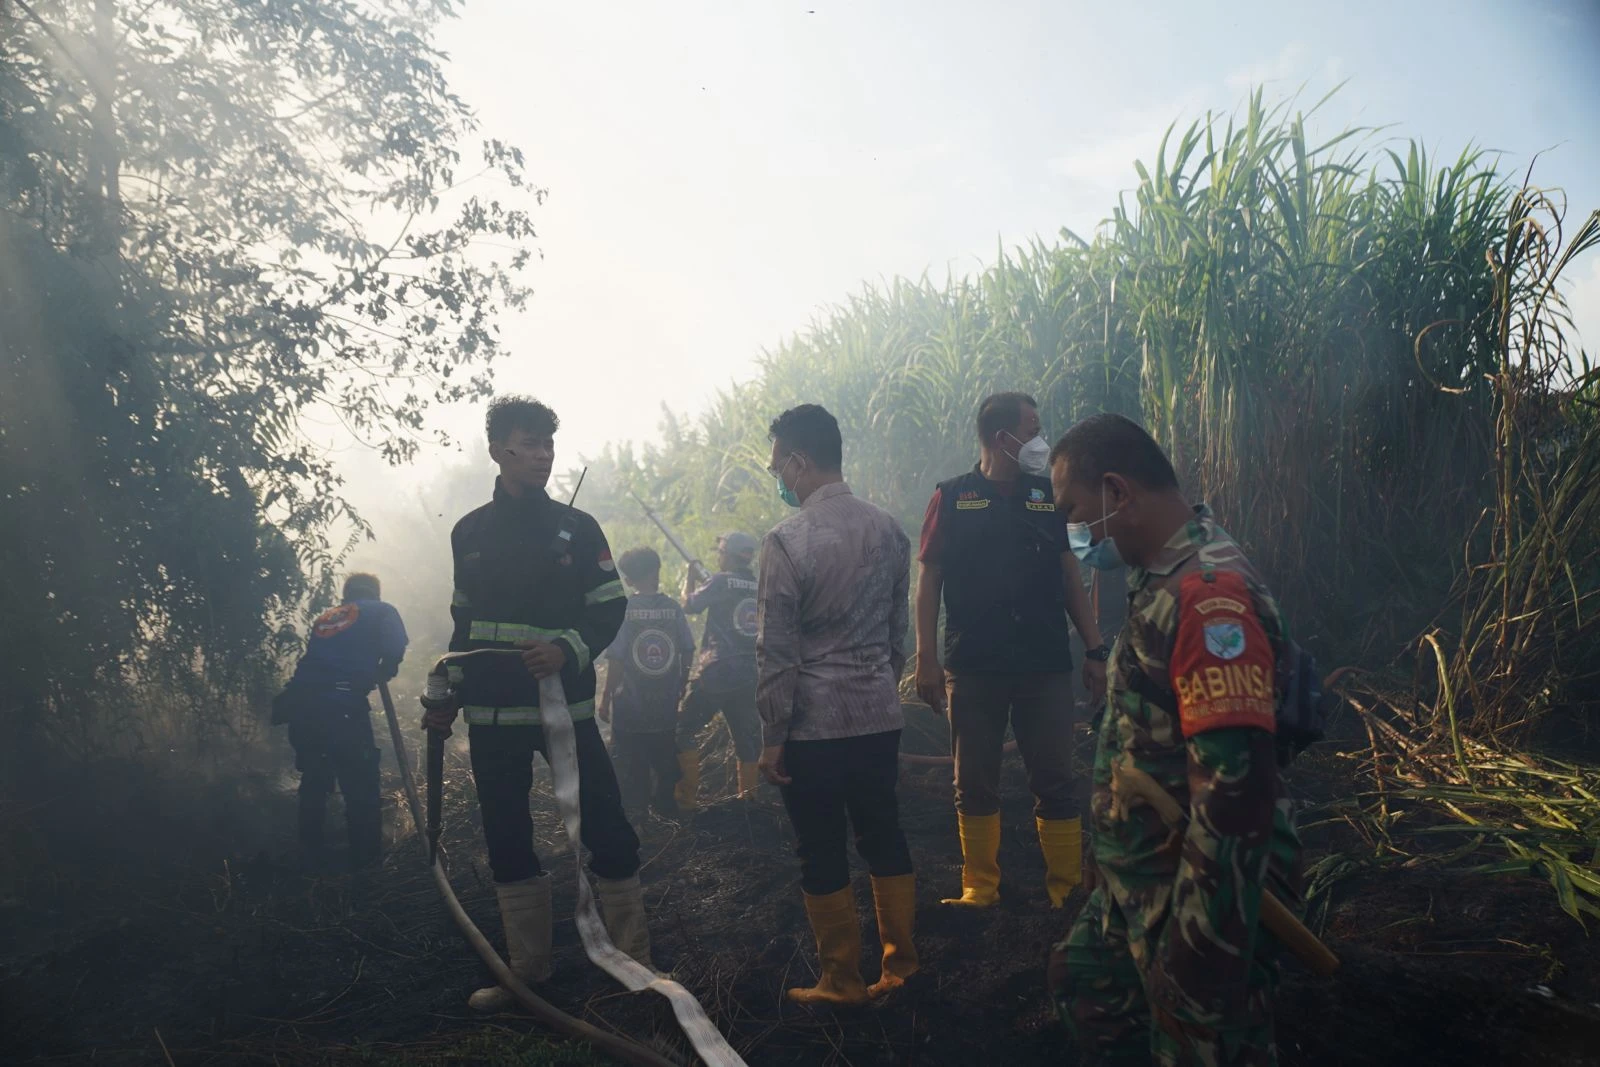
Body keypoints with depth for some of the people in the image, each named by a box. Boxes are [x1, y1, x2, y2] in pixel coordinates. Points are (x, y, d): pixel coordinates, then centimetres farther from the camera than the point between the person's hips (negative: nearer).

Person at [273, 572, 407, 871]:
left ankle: (312, 856, 27)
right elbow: (395, 649, -2)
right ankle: (365, 856, 14)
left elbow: (319, 659, 23)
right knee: (359, 782, 8)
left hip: (300, 702, 5)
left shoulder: (325, 617, 29)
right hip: (342, 704, -5)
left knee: (313, 780, 20)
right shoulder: (382, 611, 15)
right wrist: (382, 673, 16)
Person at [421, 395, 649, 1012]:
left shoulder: (577, 528, 1)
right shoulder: (468, 533, 9)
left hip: (565, 707, -3)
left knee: (607, 832, -4)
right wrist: (448, 697, 12)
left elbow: (611, 609, -2)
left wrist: (567, 650, -19)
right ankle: (527, 968, 23)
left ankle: (634, 962, 9)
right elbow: (464, 622, 16)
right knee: (507, 845, 9)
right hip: (492, 715, 3)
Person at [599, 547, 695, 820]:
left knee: (630, 762, 8)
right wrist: (682, 687, 14)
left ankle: (633, 806, 12)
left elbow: (616, 661, -13)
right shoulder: (673, 608, -4)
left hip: (630, 705, -2)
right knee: (665, 757, 17)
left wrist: (606, 698, -4)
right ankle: (666, 803, 26)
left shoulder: (623, 610, -11)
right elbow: (687, 654, 0)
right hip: (666, 705, 3)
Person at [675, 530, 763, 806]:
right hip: (750, 675, 6)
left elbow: (689, 605, -2)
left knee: (685, 730, 4)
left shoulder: (721, 581, -9)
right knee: (747, 735, 13)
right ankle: (748, 796, 15)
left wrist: (690, 577, 15)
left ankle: (688, 797, 1)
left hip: (717, 672, -6)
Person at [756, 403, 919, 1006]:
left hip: (813, 724, -6)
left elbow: (778, 653, -13)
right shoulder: (888, 529, 2)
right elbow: (899, 631, 11)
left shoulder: (786, 542, -15)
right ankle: (900, 962, 27)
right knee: (884, 838, 17)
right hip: (879, 716, 6)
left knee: (822, 855, 8)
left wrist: (772, 737, -6)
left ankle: (842, 979, 20)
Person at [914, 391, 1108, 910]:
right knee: (975, 786, 8)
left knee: (1055, 784, 4)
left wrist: (1095, 649, 5)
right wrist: (926, 658, -7)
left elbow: (1070, 576, 12)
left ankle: (1068, 890, 14)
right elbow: (929, 580, 0)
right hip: (973, 667, -1)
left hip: (1045, 666, 2)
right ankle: (980, 889, 20)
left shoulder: (1048, 496, 10)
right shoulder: (952, 498, 2)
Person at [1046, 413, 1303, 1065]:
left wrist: (1200, 954, -28)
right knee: (1086, 991, 26)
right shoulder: (1163, 579, 8)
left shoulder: (1209, 594, -25)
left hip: (1197, 904, -10)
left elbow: (1235, 785, -31)